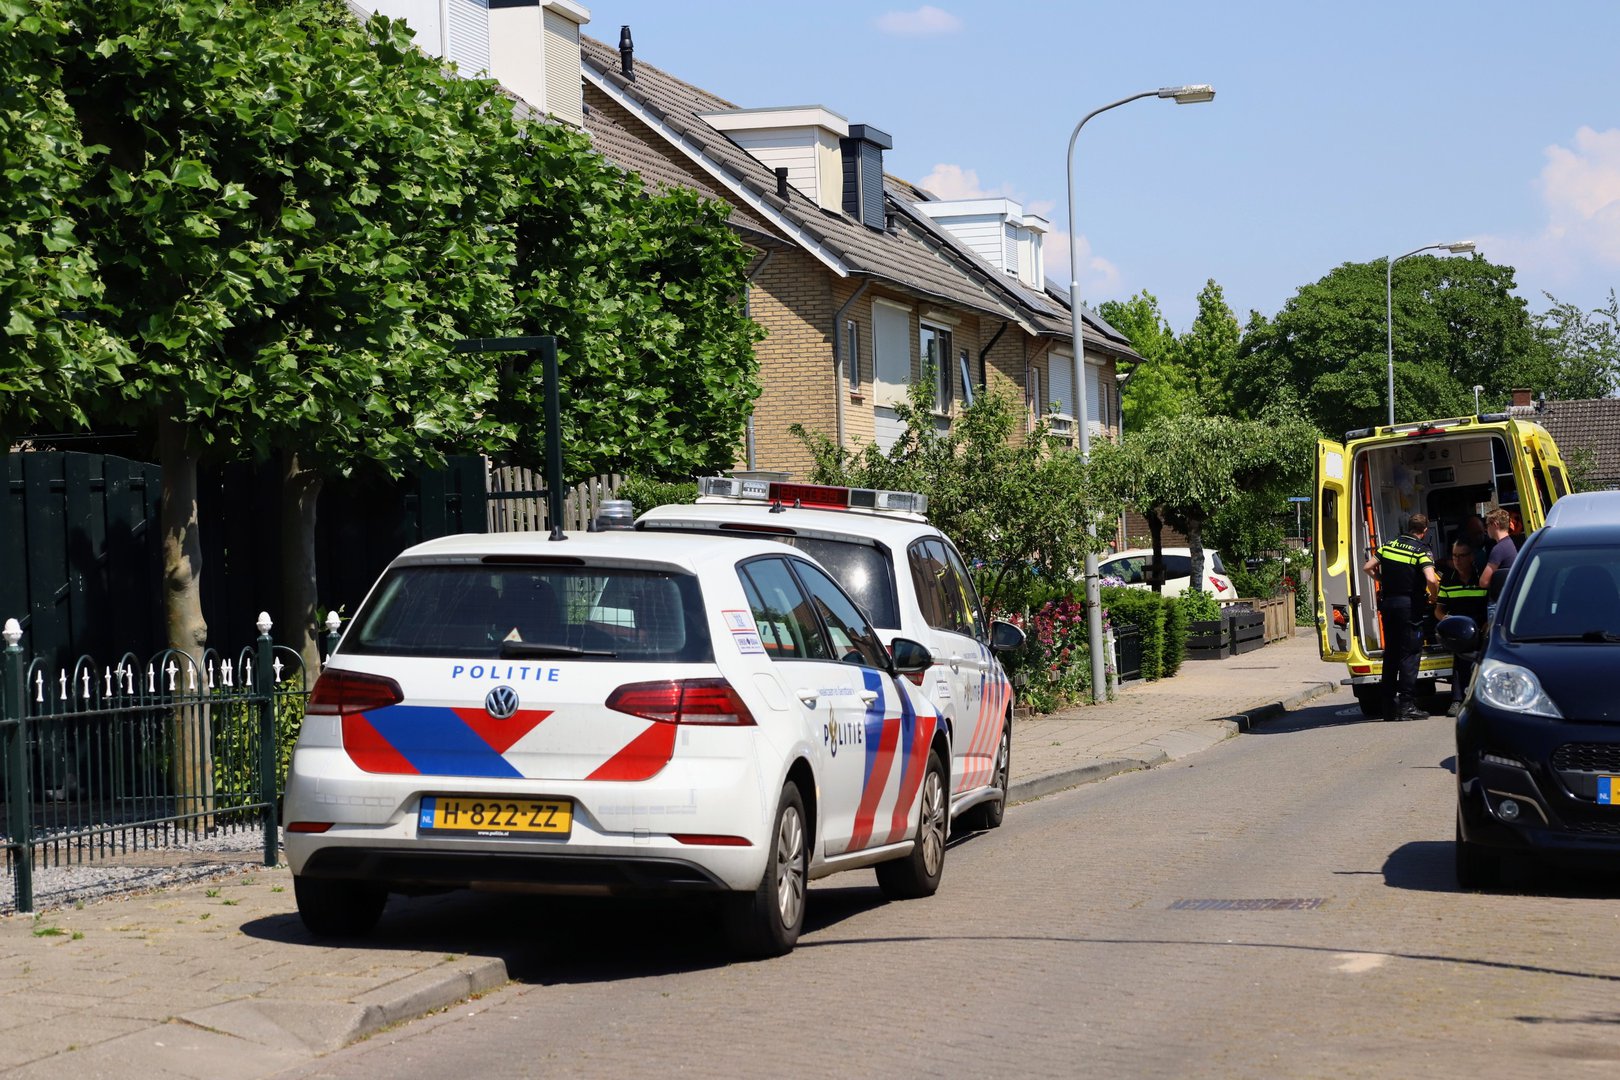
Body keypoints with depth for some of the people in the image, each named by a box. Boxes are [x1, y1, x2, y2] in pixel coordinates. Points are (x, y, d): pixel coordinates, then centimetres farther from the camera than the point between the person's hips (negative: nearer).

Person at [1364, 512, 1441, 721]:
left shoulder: (1389, 545, 7)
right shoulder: (1421, 551, -10)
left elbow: (1368, 567, 9)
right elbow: (1431, 580, -23)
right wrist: (1432, 596, -5)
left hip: (1388, 603, 6)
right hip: (1410, 606, -6)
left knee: (1391, 653, 14)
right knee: (1410, 655, -2)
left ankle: (1389, 706, 17)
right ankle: (1406, 705, -8)